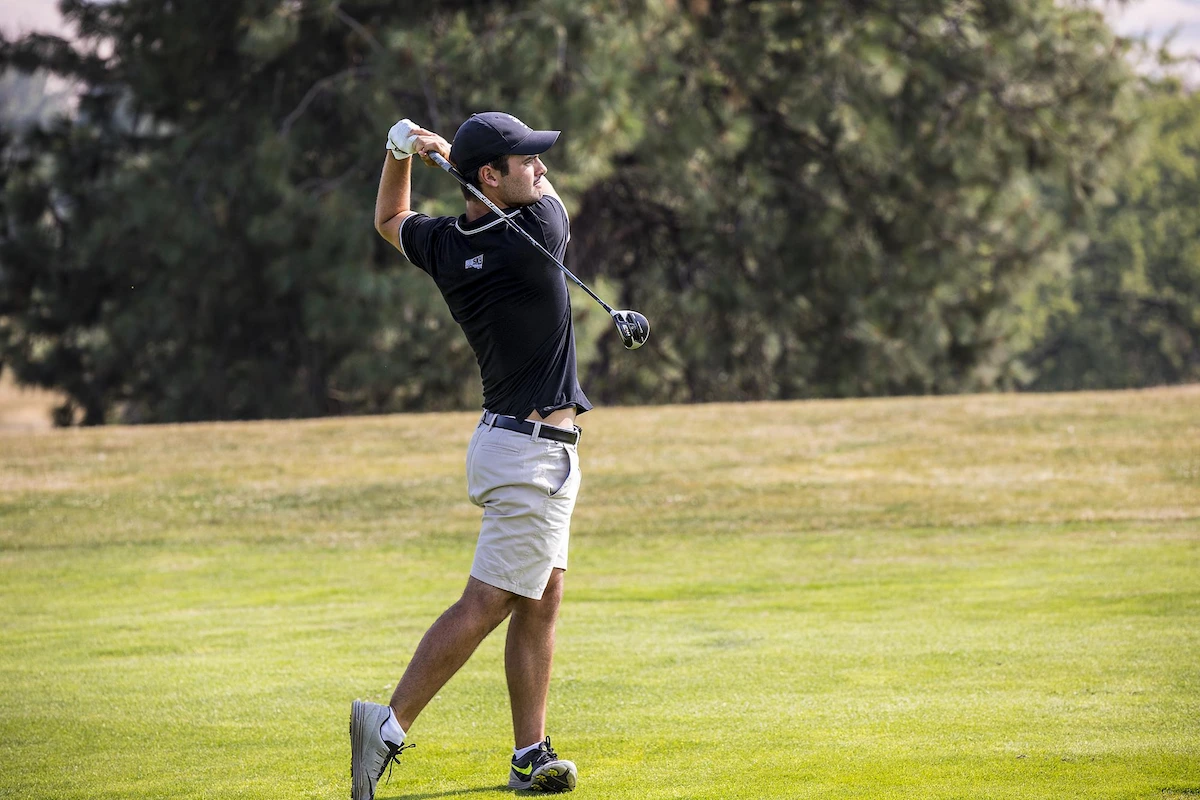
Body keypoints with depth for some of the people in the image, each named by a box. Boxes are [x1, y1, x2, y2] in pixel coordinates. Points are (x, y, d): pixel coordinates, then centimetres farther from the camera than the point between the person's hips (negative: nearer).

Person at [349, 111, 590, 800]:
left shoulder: (444, 246, 2)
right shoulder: (537, 232, -19)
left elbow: (390, 220, 26)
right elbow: (547, 193, 6)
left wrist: (402, 155, 10)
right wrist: (448, 149, 8)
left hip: (512, 442, 9)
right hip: (533, 454, -9)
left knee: (543, 601, 13)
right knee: (486, 604, -8)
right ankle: (391, 724, -12)